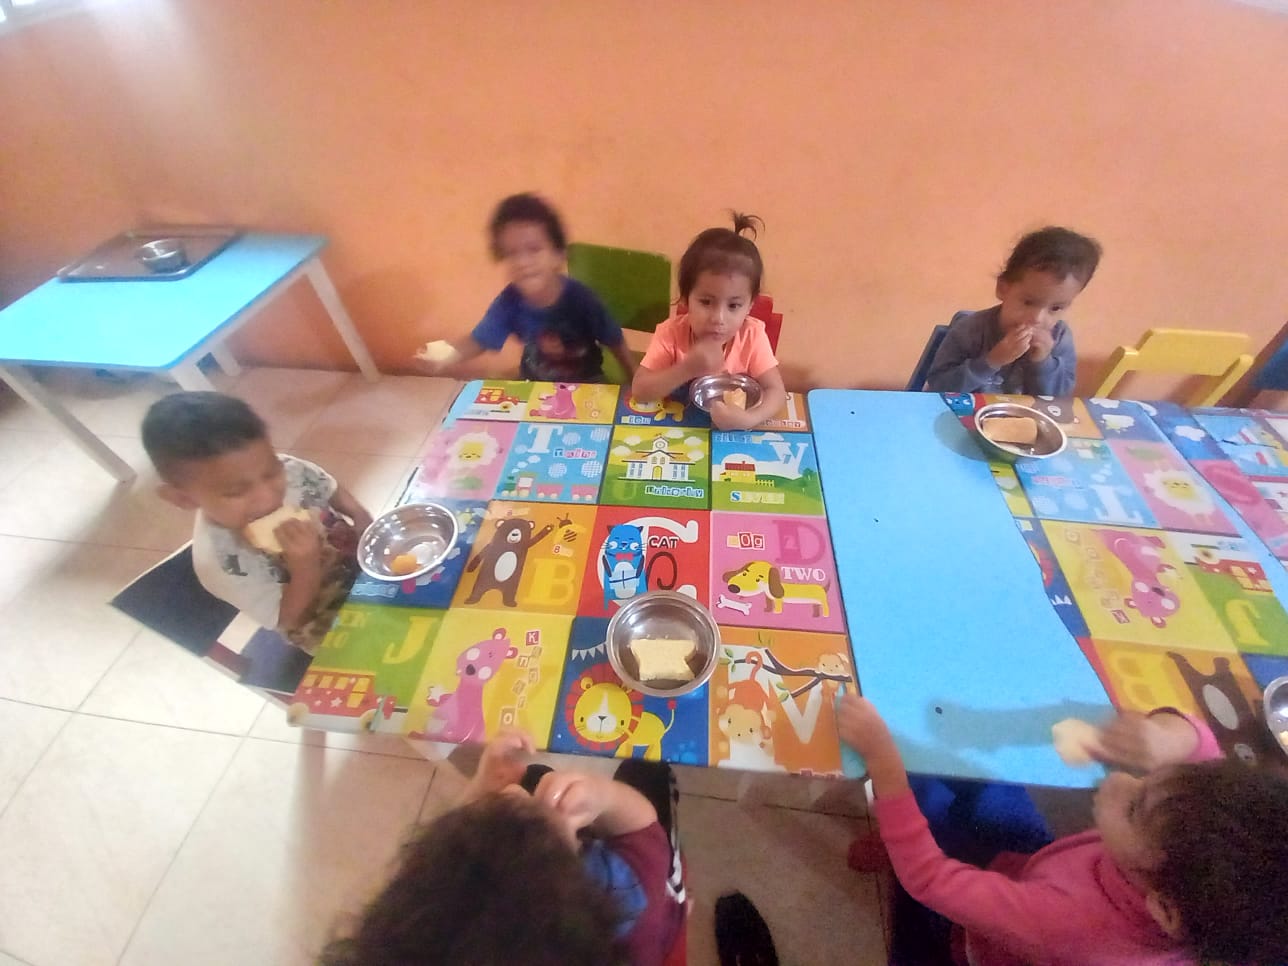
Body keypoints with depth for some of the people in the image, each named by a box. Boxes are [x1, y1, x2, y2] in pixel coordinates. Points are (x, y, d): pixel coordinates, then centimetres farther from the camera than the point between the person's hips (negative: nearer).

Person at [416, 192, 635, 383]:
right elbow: (478, 340, -10)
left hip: (585, 385, -2)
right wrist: (446, 357, -31)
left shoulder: (580, 299, -27)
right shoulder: (509, 301, -20)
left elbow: (615, 343, -15)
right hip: (535, 384, 3)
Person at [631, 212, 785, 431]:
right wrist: (687, 368, -33)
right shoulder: (671, 332, -17)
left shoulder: (752, 335, -15)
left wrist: (749, 419, -36)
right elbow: (639, 390, -19)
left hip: (732, 430, 1)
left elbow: (776, 391, -16)